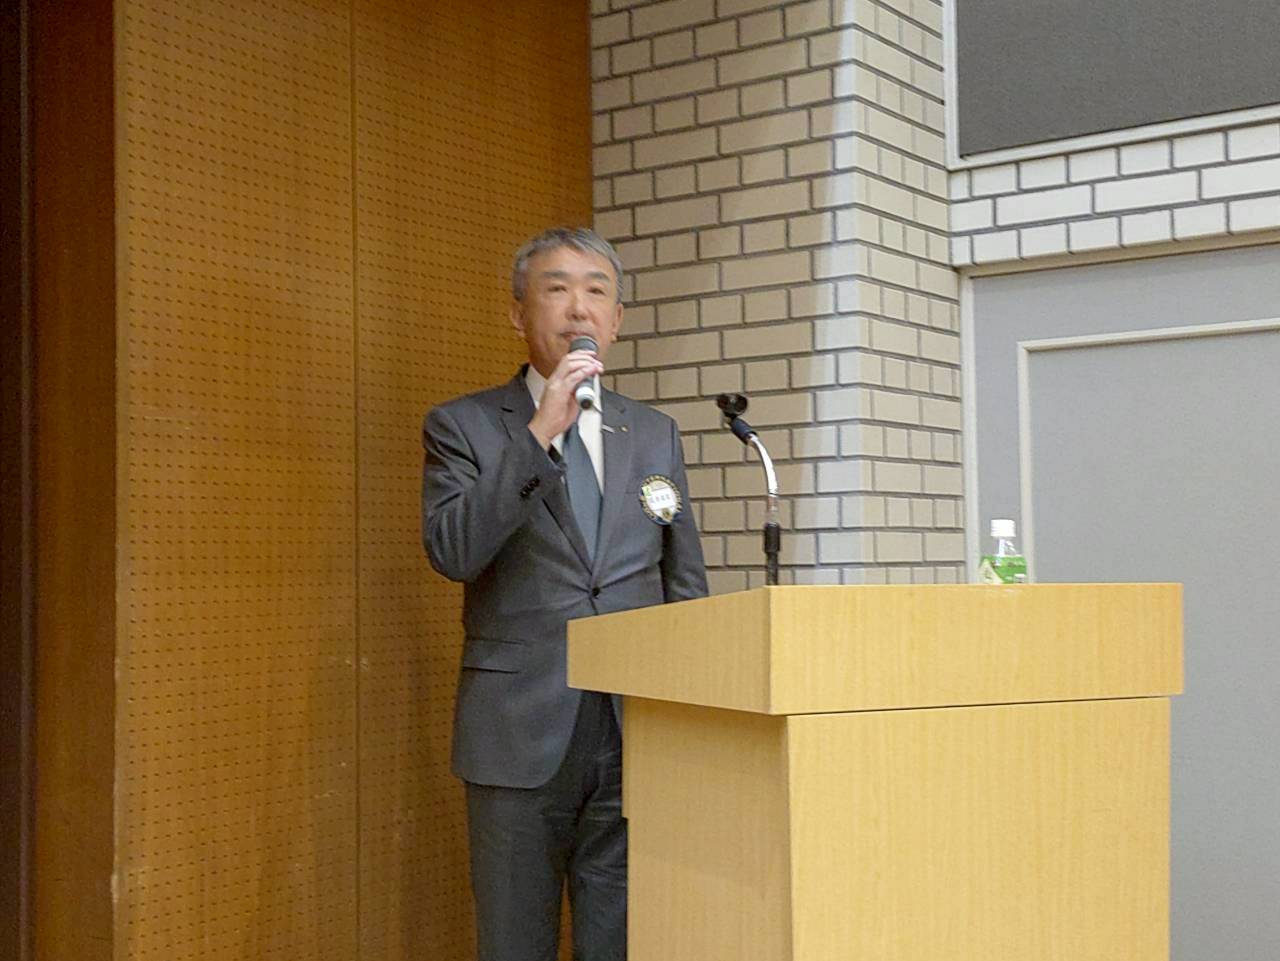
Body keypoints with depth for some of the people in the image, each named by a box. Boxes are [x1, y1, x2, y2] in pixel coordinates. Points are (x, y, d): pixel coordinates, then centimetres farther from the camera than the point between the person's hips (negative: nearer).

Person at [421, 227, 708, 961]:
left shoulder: (657, 434, 11)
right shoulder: (462, 426, 2)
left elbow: (687, 585, 14)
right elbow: (451, 551, -14)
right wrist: (539, 434, -19)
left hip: (638, 736, 3)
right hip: (521, 736, -2)